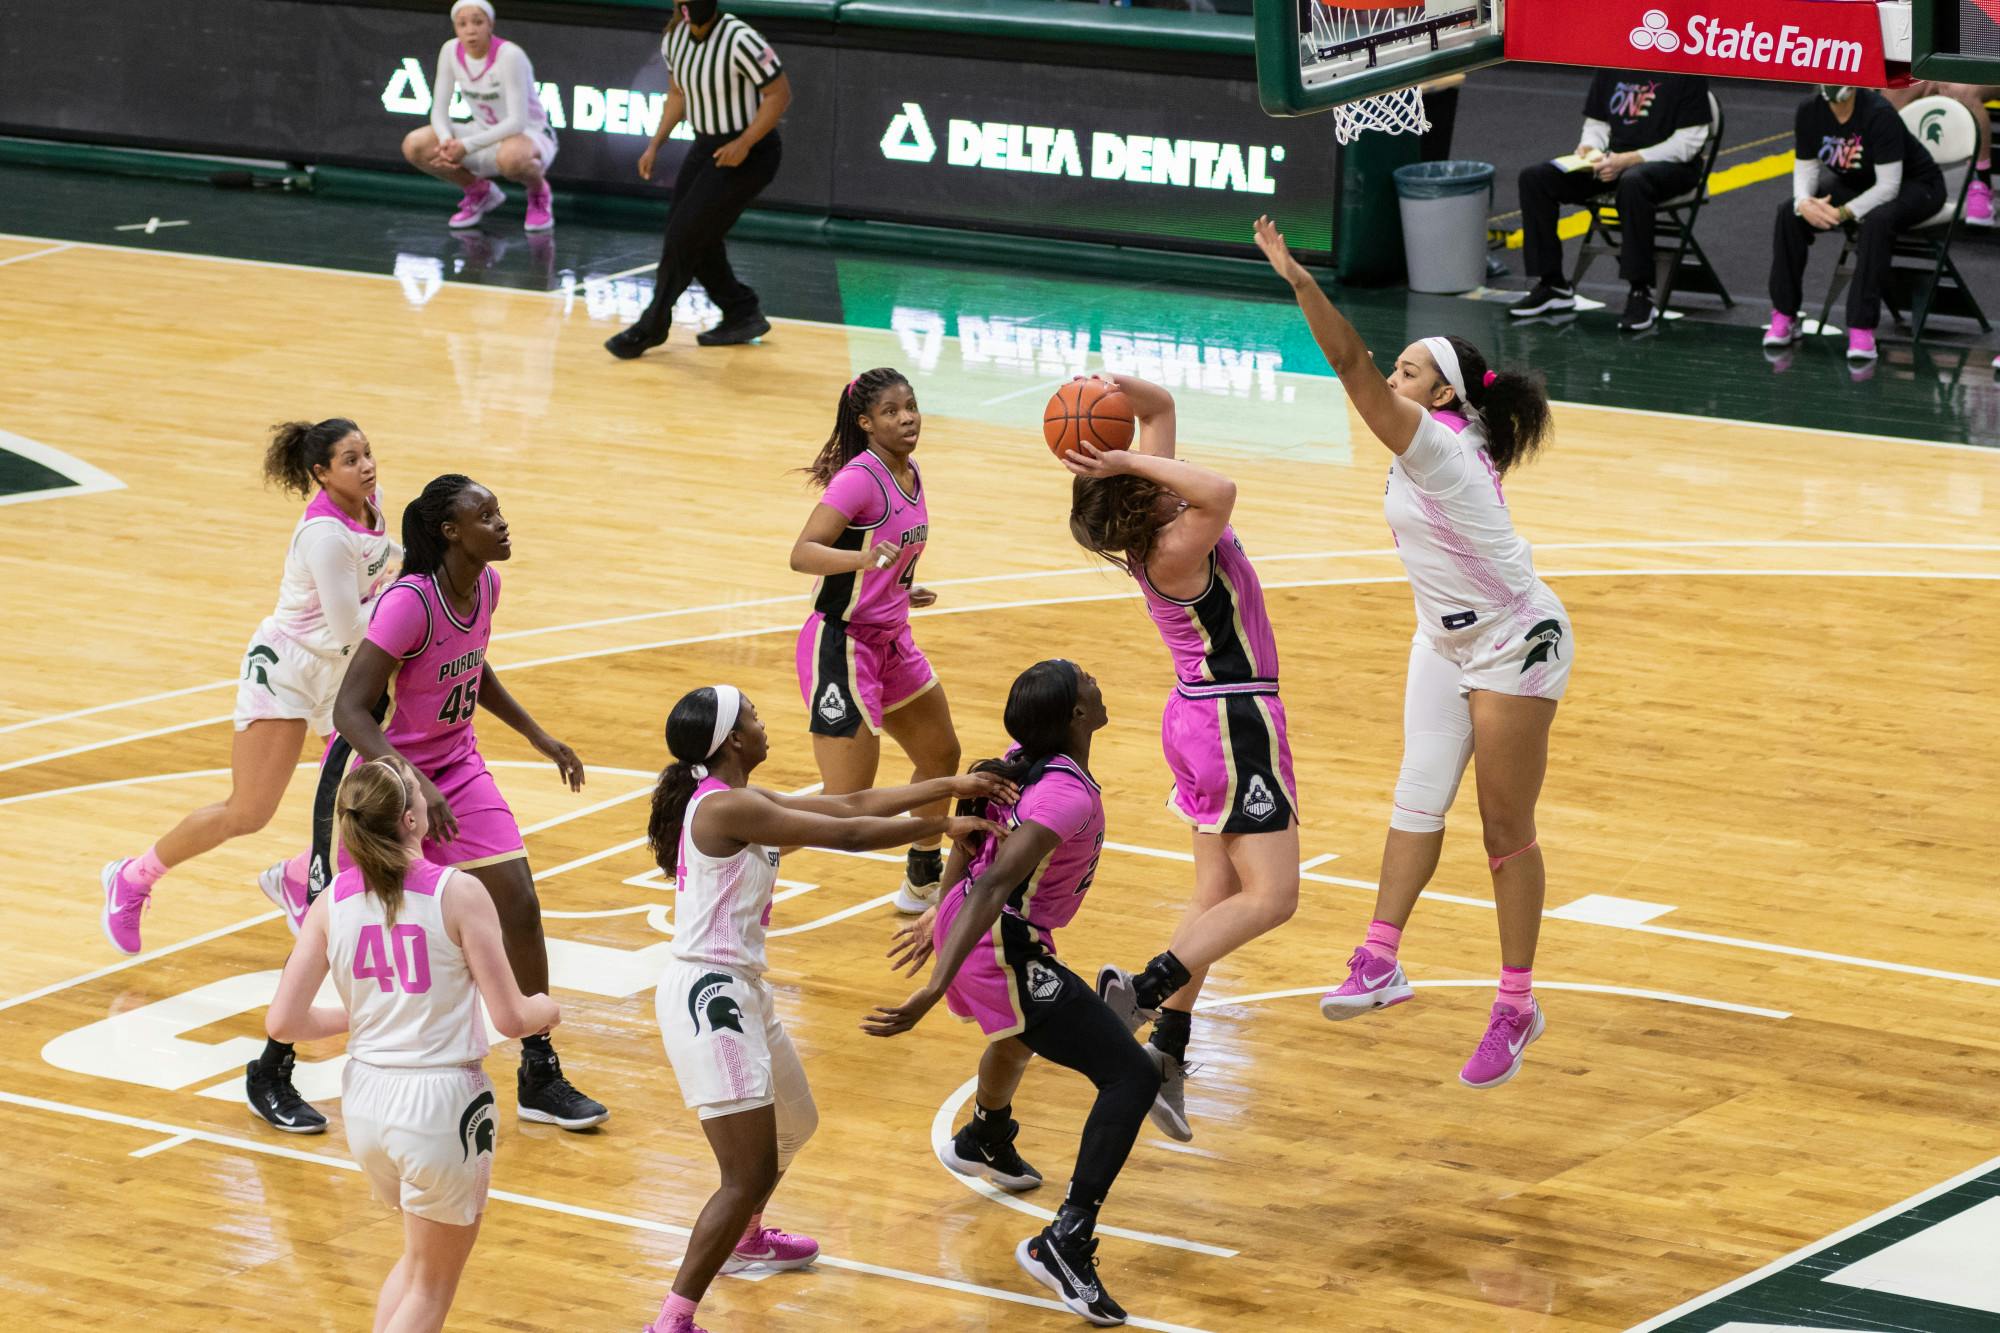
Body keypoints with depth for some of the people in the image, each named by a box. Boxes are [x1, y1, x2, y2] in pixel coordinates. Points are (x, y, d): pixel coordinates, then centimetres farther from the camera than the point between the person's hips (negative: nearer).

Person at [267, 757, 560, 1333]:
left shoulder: (330, 906, -1)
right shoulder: (458, 895, -14)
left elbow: (283, 1023, -2)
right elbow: (510, 1017, -12)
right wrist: (547, 1009, 11)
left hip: (365, 1099, 5)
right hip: (441, 1101, -5)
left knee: (418, 1258, 29)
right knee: (432, 1285, 13)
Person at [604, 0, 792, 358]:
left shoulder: (740, 40, -24)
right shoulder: (674, 39, -1)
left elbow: (780, 94, -20)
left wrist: (744, 144, -25)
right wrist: (655, 144, 7)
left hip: (747, 152, -8)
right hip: (706, 145, 8)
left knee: (684, 235, -10)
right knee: (696, 239, 10)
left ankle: (651, 328, 3)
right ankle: (743, 315, 27)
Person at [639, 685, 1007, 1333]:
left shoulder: (742, 800, 11)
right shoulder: (726, 807, -19)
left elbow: (851, 805, 12)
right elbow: (846, 833, -18)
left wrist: (951, 786, 9)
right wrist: (942, 827, -6)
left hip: (739, 990, 11)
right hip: (709, 995, -11)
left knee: (793, 1123, 31)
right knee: (752, 1173, -14)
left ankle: (746, 1238, 56)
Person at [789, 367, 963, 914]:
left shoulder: (910, 474, 6)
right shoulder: (860, 477, -20)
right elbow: (802, 553, -30)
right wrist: (864, 559, -44)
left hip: (890, 642, 9)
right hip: (839, 647, -9)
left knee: (940, 754, 23)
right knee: (846, 804, -13)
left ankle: (924, 884, 43)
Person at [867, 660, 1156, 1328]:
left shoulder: (1022, 764, 1)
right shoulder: (1068, 796, -26)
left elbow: (970, 844, 16)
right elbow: (992, 887, -35)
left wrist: (943, 919, 32)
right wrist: (937, 988, -41)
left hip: (966, 924, 10)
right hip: (1009, 953, -10)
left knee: (1022, 1036, 42)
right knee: (1133, 1076, -13)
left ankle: (984, 1142, 72)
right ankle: (1066, 1242, -19)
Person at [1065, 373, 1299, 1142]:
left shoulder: (1160, 529, 2)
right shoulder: (1174, 551, -21)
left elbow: (1162, 405, 10)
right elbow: (1219, 492, -43)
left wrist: (1119, 389, -9)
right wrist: (1132, 460, -32)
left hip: (1201, 714, 10)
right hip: (1234, 720, -10)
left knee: (1218, 896, 11)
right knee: (1270, 897, -10)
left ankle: (1165, 1053, 7)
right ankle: (1141, 992, -23)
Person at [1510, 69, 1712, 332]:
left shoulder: (1687, 73, -8)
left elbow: (1689, 142, -13)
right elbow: (1596, 122, 20)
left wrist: (1627, 161, -21)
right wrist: (1588, 148, -4)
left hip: (1672, 163, -6)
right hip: (1614, 161, 6)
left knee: (1632, 183, -41)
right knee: (1535, 178, -11)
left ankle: (1640, 293, -31)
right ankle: (1551, 285, -4)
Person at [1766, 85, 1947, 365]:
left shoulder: (1879, 113, -30)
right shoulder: (1809, 111, -12)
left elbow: (1888, 186, -31)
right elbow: (1805, 168, -5)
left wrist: (1843, 213, -40)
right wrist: (1804, 202, -28)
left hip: (1915, 185, -6)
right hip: (1855, 184, 6)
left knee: (1875, 221, -37)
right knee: (1790, 213, -14)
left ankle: (1862, 329, -35)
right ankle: (1784, 317, -6)